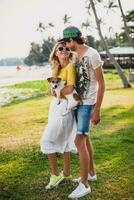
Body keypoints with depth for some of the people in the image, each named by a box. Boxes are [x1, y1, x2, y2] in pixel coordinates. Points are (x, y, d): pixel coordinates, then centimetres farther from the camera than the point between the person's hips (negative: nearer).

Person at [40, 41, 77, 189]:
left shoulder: (71, 66, -13)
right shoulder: (56, 68, 12)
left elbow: (70, 88, -23)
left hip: (64, 107, -8)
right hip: (55, 105, 8)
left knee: (47, 141, -5)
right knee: (62, 140, 15)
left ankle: (56, 174, 10)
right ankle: (67, 173, 28)